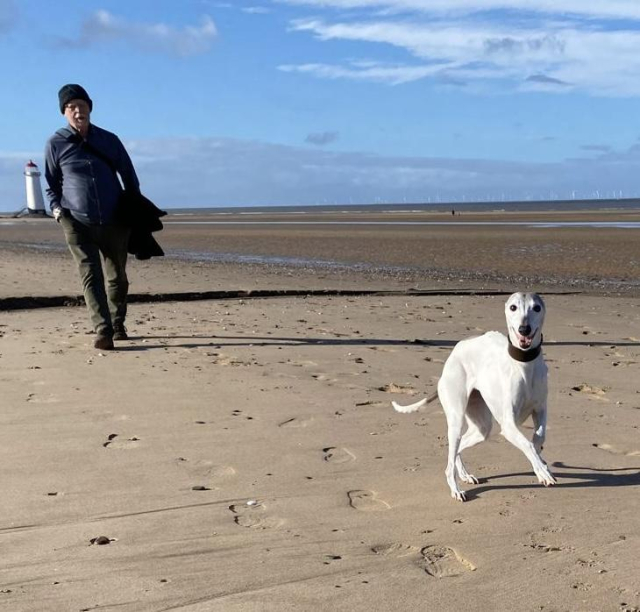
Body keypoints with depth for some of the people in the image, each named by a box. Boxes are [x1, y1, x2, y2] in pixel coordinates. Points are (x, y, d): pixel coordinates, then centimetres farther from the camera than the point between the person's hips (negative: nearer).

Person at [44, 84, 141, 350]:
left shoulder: (109, 140, 5)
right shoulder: (55, 144, 1)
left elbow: (129, 176, 15)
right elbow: (51, 183, 12)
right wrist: (56, 207, -3)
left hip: (114, 222, 2)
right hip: (77, 223, -2)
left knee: (117, 278, 11)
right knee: (90, 276, -13)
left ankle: (117, 325, 30)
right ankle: (103, 332, -17)